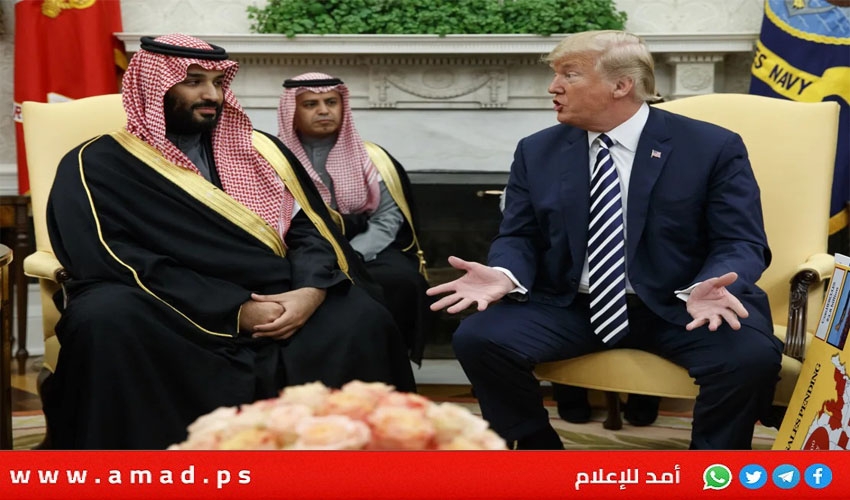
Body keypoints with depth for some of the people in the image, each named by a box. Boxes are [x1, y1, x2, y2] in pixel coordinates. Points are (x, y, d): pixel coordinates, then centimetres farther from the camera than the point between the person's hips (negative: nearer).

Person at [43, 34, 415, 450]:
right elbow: (117, 262, -9)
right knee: (107, 320, -35)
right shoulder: (99, 165, 4)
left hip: (275, 305, 3)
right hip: (169, 315, -3)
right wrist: (235, 311, -17)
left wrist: (312, 291, -13)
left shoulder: (259, 150, 17)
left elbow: (308, 228, 11)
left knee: (363, 319, -24)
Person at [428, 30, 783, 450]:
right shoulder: (536, 152, 8)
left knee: (751, 356, -31)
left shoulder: (713, 147, -2)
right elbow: (518, 237, 8)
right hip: (567, 307, 3)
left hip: (675, 307, -2)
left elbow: (740, 242, -6)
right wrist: (506, 275, -16)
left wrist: (704, 288, -28)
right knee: (477, 338, -22)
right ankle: (538, 450, 2)